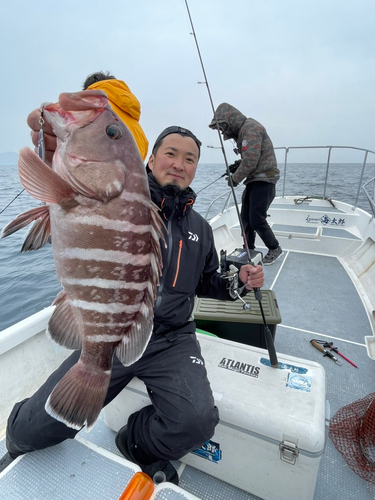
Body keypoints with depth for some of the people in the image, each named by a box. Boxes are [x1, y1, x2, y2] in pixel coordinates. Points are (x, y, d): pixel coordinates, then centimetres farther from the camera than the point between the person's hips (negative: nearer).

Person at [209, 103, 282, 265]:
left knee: (257, 220, -8)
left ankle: (274, 249, 10)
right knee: (246, 218, 10)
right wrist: (236, 165, 5)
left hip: (263, 181, -10)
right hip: (254, 180, 10)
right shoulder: (243, 130, 15)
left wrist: (235, 179, -10)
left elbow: (250, 161, -22)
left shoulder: (250, 128, -15)